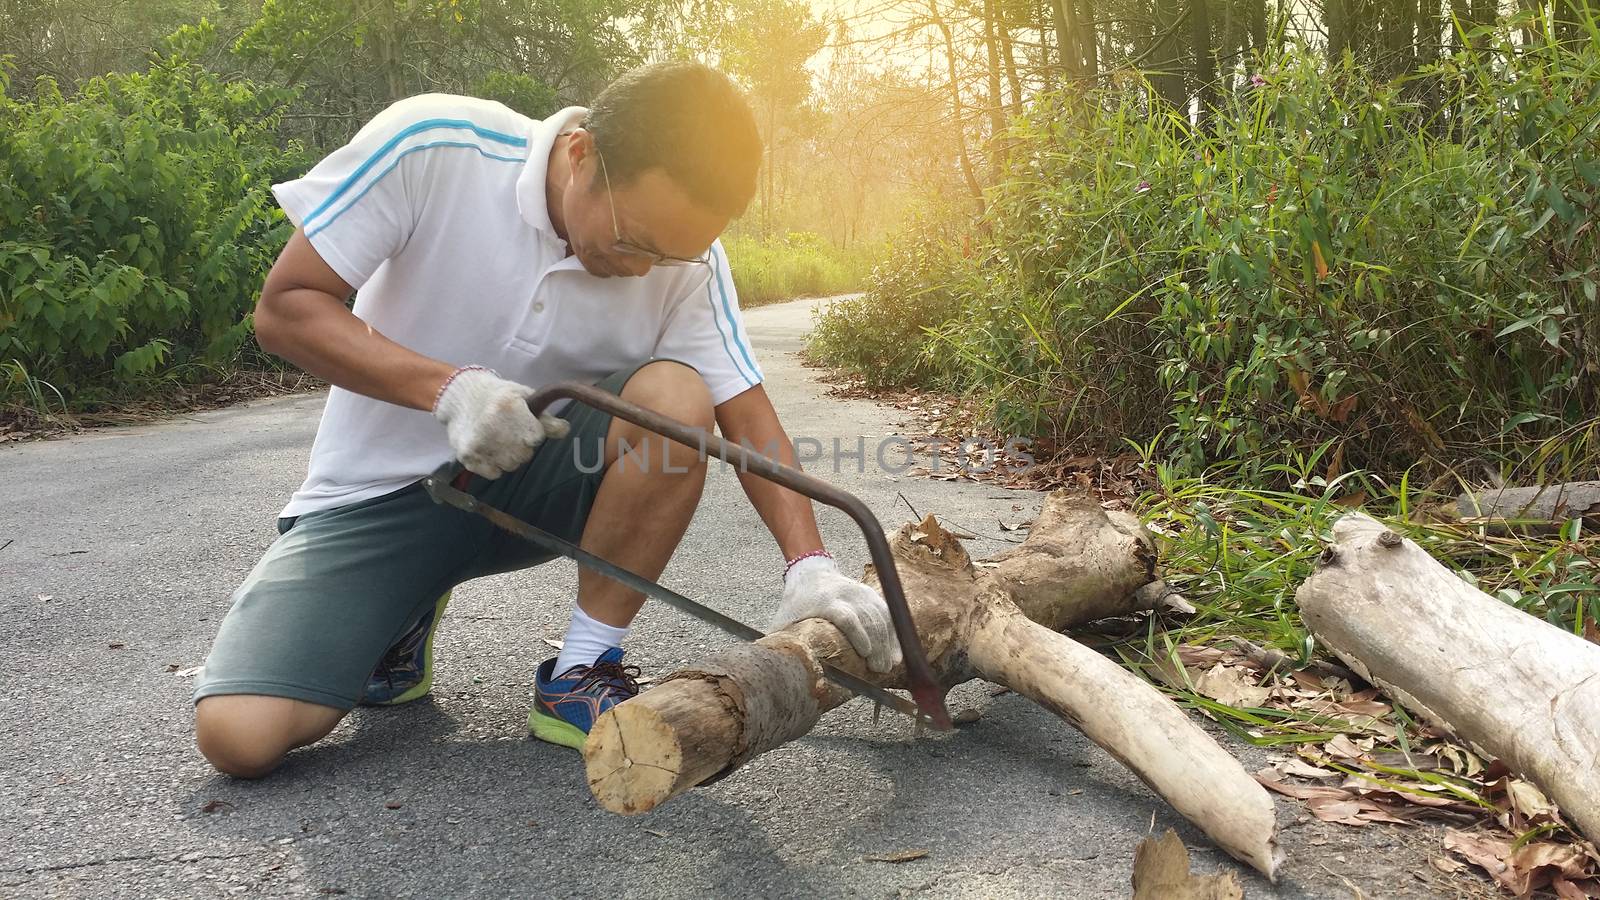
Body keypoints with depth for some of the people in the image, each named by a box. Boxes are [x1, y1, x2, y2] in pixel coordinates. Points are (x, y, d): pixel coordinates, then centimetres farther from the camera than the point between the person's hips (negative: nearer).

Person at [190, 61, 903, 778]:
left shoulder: (686, 255, -12)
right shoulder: (434, 148, -22)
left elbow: (748, 418, -10)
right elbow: (283, 308, -16)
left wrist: (810, 565, -24)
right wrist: (450, 388, -30)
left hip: (537, 478, 2)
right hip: (382, 488, -1)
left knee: (676, 395, -28)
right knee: (239, 736, -19)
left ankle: (582, 674, -13)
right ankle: (402, 620, 14)